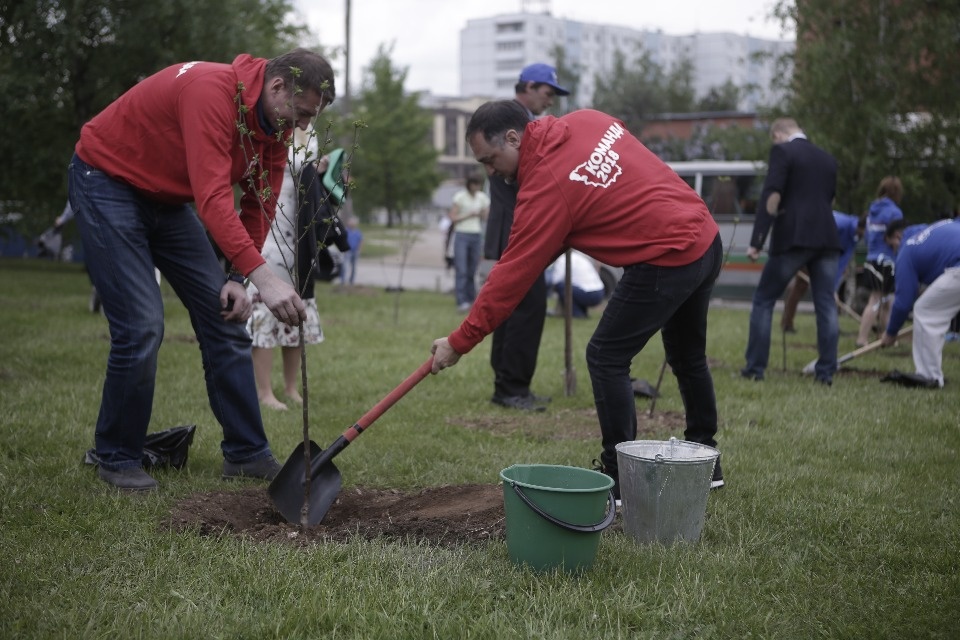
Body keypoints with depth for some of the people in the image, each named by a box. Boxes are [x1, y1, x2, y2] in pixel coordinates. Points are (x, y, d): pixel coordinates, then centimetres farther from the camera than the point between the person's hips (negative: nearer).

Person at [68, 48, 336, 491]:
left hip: (167, 199, 8)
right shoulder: (212, 90, -31)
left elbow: (260, 204, 2)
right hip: (105, 182, -8)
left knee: (225, 316, 1)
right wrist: (262, 276, -47)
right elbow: (213, 197, -41)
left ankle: (246, 453, 8)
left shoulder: (274, 122, -4)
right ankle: (117, 459, 5)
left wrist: (238, 278, -9)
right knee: (142, 328, -15)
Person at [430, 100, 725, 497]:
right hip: (706, 240, 9)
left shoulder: (546, 187, -16)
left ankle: (619, 479, 3)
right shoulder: (587, 120, 4)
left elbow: (512, 275, -14)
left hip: (665, 261, -9)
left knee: (606, 358, -1)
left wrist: (460, 342, -9)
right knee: (688, 356, 23)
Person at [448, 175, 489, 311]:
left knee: (472, 271, 6)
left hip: (476, 235, 4)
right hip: (461, 235, -4)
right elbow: (453, 218, -5)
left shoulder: (482, 198, 9)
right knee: (461, 270, -11)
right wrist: (469, 215, -12)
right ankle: (462, 302, -15)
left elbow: (486, 218, 10)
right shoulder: (460, 197, -3)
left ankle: (472, 299, 16)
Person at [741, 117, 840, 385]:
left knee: (763, 300, 5)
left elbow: (771, 196, -10)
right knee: (826, 304, 6)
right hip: (826, 238, 5)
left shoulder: (782, 150, -1)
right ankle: (826, 371, 3)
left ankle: (755, 367, 4)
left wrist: (756, 241, -12)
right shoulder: (828, 159, 19)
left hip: (793, 237, -5)